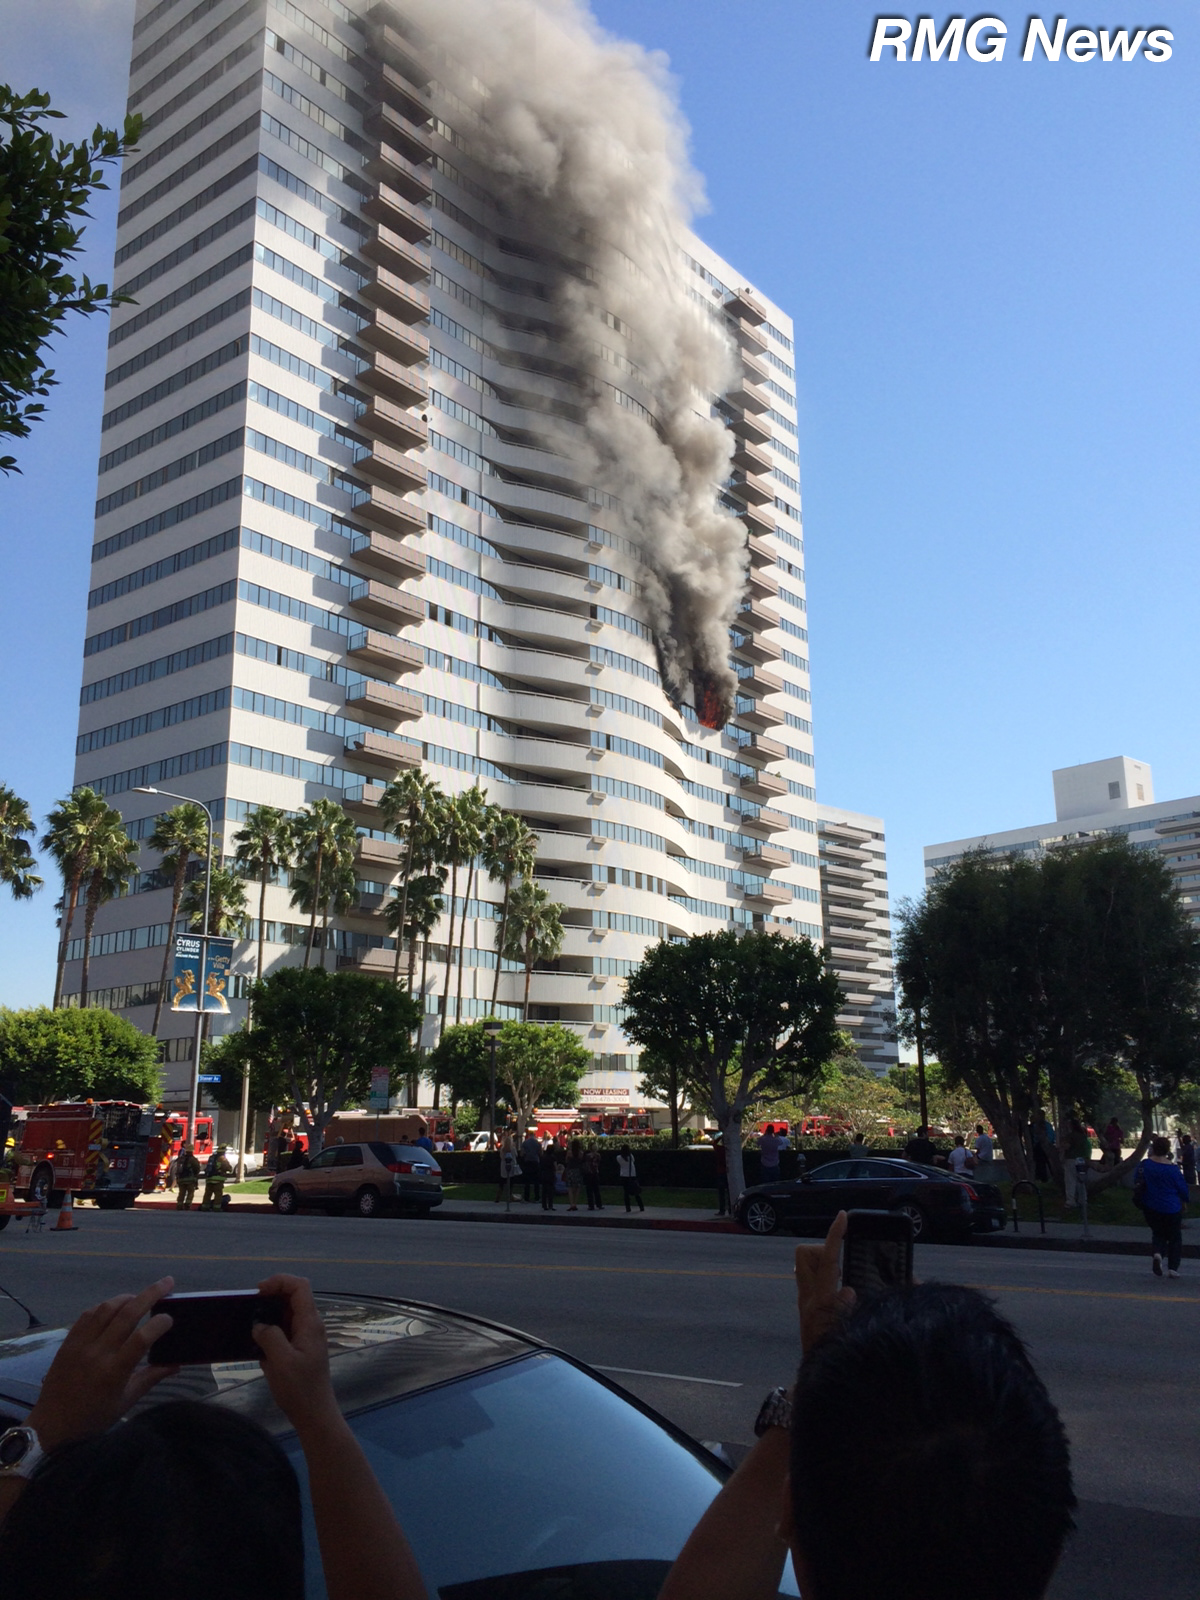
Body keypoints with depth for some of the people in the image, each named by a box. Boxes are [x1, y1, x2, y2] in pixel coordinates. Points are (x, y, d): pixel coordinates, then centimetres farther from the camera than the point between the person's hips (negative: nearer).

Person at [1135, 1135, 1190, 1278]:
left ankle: (1156, 1253, -11)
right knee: (1175, 1238, 14)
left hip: (1151, 1208, 3)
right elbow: (1183, 1188, -6)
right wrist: (1184, 1201, 13)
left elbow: (1137, 1184, 2)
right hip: (1171, 1208, -3)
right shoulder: (1172, 1168, -16)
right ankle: (1172, 1268, 8)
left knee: (1158, 1234, 19)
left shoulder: (1145, 1164, -6)